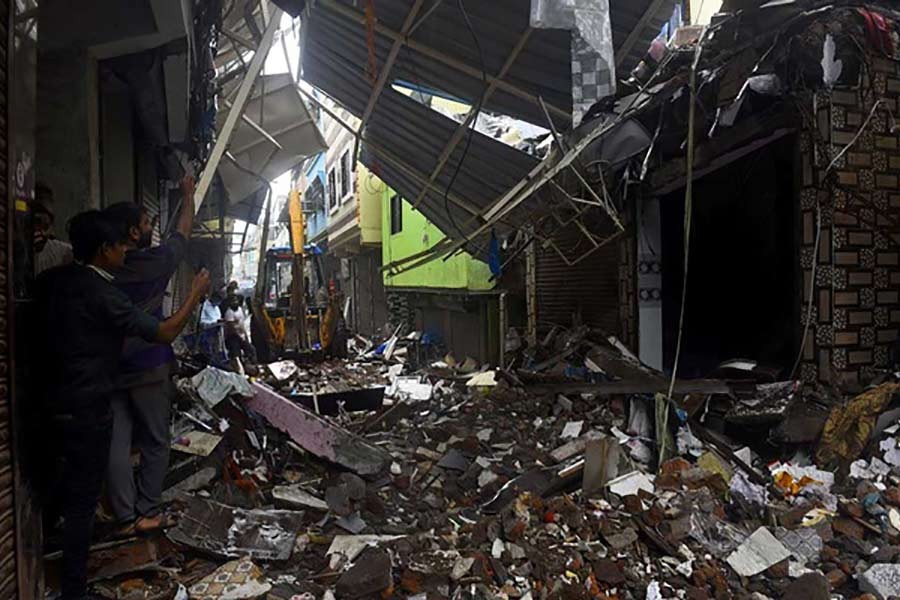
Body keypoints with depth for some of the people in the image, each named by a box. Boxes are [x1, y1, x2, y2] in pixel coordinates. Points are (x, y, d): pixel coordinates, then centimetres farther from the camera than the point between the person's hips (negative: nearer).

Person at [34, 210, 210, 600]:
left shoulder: (51, 280, 1)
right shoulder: (103, 296, -21)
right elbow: (164, 334, -17)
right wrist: (196, 294, -5)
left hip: (52, 403, 8)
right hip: (87, 410, -8)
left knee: (71, 482, 29)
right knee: (83, 498, 3)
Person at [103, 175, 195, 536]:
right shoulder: (153, 262, -8)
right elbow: (183, 232, 9)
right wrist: (187, 195, 22)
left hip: (109, 368, 4)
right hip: (148, 367, -4)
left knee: (117, 444, 7)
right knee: (155, 442, 9)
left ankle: (127, 518, 12)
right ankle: (147, 512, 13)